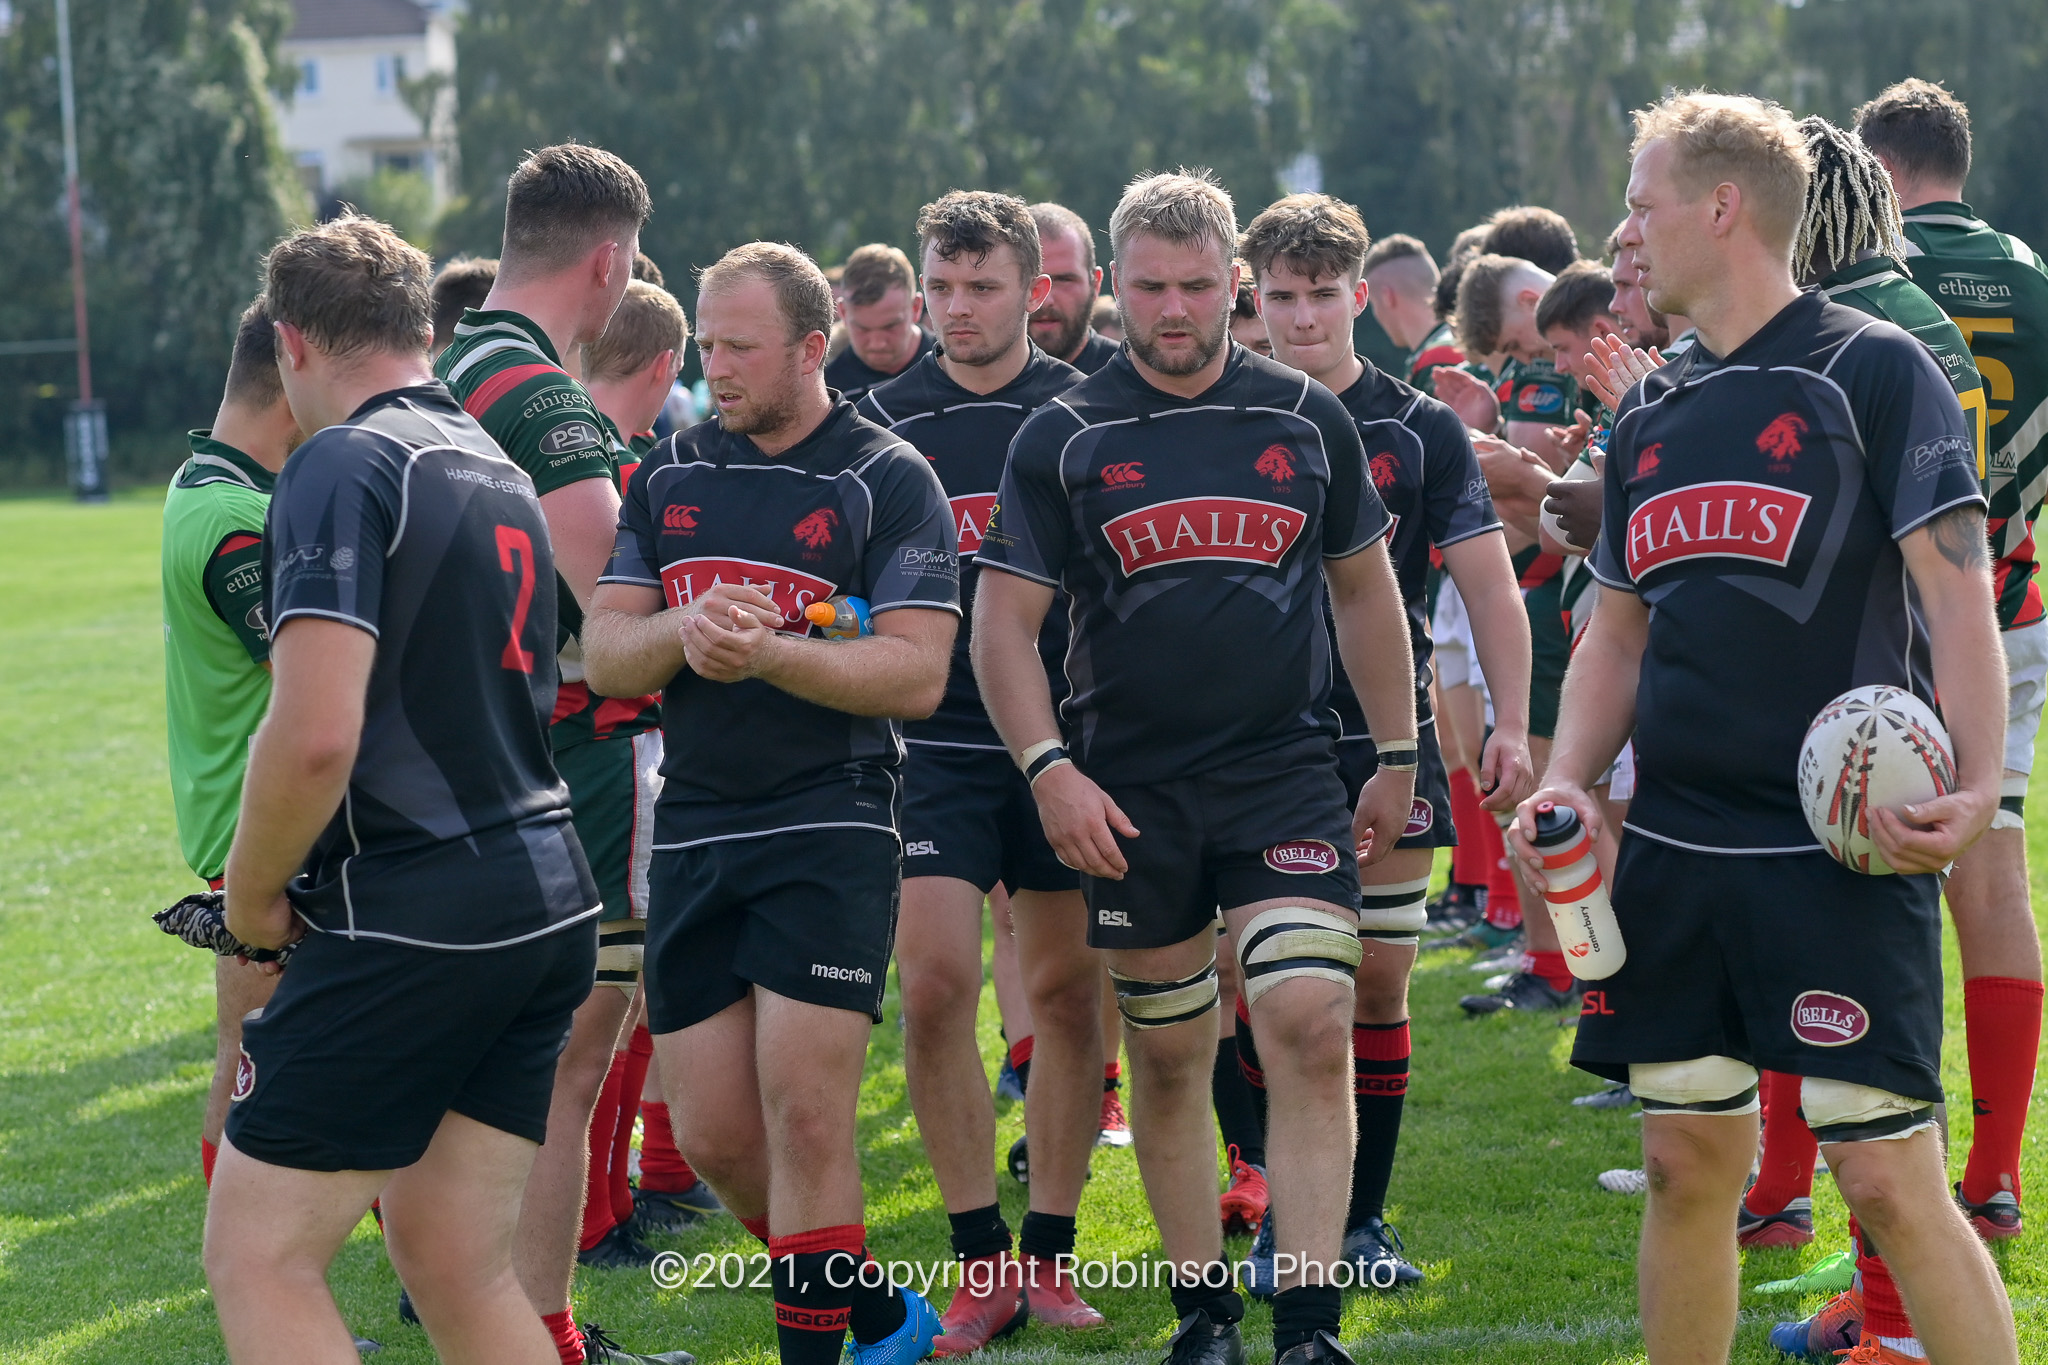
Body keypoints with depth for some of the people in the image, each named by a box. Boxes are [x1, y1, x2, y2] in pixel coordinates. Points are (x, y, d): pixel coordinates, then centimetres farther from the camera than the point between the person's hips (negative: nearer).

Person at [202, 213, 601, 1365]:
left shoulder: (344, 465, -11)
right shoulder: (498, 471, 17)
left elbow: (316, 735, -23)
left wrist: (253, 894, -6)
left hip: (408, 920, -9)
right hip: (550, 900, 9)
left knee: (259, 1259, -3)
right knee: (460, 1269, 12)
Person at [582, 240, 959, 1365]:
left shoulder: (889, 480, -3)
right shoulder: (669, 475, 11)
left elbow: (916, 673, -12)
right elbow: (603, 655, 6)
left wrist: (768, 651, -24)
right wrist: (682, 631, -16)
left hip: (830, 828, -5)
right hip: (693, 834, 5)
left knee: (804, 1114, -12)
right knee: (712, 1136, 5)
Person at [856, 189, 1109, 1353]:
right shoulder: (885, 419, 4)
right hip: (937, 738, 0)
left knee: (1068, 989, 4)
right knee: (935, 979, -11)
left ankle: (1051, 1253, 16)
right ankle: (982, 1259, -1)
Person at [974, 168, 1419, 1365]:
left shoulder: (1308, 420, 6)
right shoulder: (1065, 439, 2)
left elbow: (1364, 590, 16)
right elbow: (1004, 624, 1)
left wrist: (1398, 759, 14)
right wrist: (1049, 770, -11)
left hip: (1288, 772, 0)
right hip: (1132, 793, 0)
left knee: (1312, 1024, -15)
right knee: (1169, 1056, 8)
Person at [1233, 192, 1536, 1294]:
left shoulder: (1421, 430, 4)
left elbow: (1487, 584, 4)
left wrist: (1511, 727, -4)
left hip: (1389, 746, 1)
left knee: (1379, 987, 4)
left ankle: (1361, 1218, 14)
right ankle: (1284, 1214, 8)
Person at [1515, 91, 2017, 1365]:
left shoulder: (1873, 370, -5)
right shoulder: (1653, 414, 15)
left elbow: (1958, 590, -10)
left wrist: (1975, 788, -22)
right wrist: (1570, 784, 4)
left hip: (1845, 846, -6)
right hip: (1676, 852, 6)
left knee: (1890, 1177, -9)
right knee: (1688, 1163, 9)